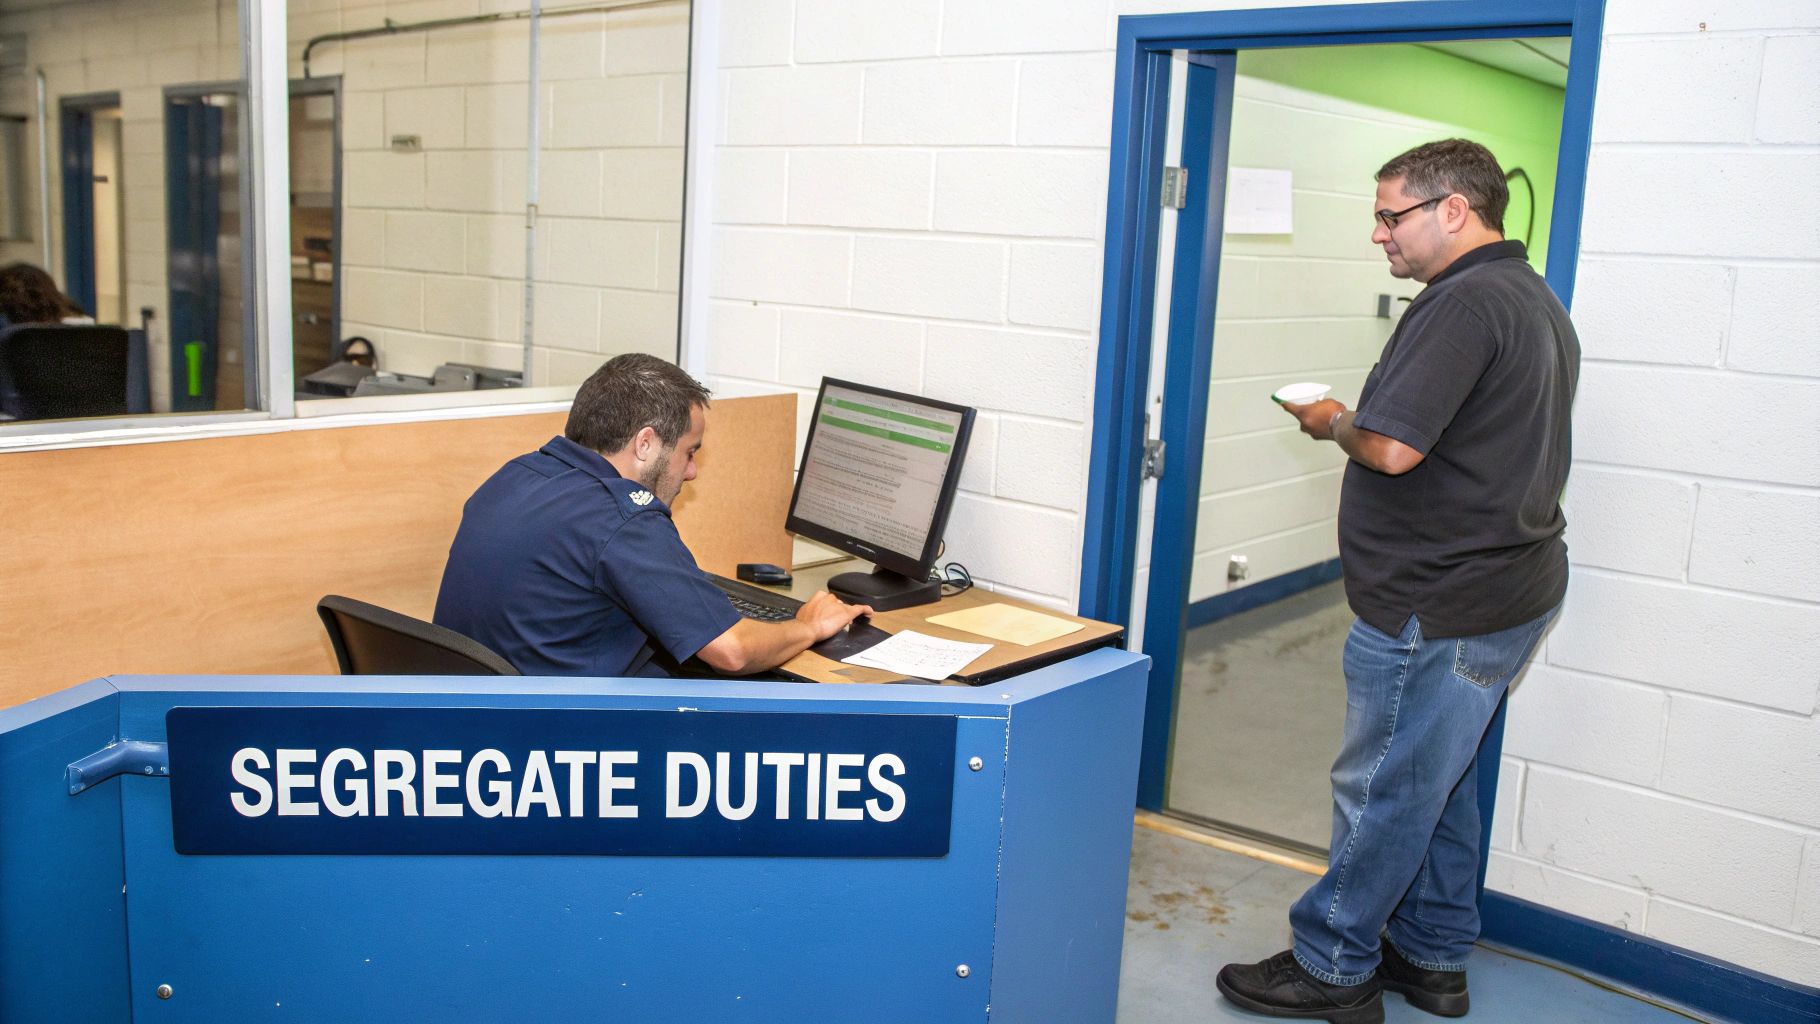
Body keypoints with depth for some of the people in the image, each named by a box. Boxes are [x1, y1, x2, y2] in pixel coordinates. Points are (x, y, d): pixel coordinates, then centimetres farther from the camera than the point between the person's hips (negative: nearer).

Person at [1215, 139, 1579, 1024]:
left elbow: (1391, 447, -27)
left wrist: (1334, 422, -7)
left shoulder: (1464, 303, -19)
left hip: (1438, 604, -11)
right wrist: (1358, 422, 13)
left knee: (1383, 788, 1)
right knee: (1440, 779, 19)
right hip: (1511, 585, 11)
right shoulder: (1537, 301, 16)